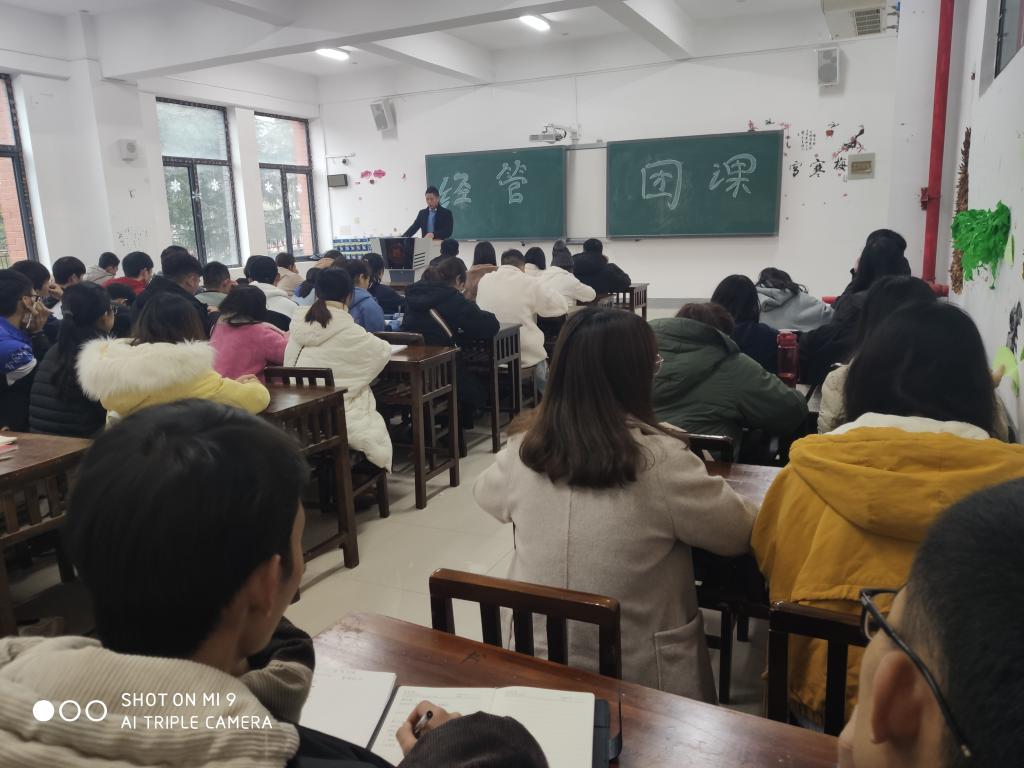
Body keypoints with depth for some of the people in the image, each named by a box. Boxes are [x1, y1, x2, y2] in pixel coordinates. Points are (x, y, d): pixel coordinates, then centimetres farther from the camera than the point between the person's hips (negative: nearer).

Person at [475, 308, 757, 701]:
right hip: (639, 677, -3)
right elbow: (743, 530, -7)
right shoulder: (660, 462, -24)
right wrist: (697, 477, 10)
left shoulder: (524, 449, -11)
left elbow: (487, 496, 11)